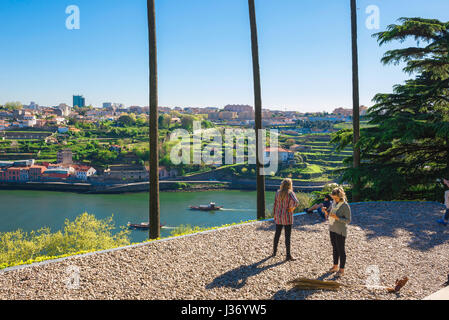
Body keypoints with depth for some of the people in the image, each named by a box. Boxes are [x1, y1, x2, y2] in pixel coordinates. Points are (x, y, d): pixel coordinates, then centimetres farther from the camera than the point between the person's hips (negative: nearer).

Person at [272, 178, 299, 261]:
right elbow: (296, 202, -29)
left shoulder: (278, 193, 1)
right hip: (287, 217, -4)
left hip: (278, 217, 4)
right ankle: (288, 255, 3)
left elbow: (275, 204, 4)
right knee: (287, 236, 0)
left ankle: (274, 251, 31)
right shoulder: (290, 193, -12)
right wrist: (292, 208, -10)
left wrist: (274, 215, 13)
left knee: (277, 234, 18)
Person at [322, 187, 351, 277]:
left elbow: (348, 220, -16)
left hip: (341, 231, -7)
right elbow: (329, 217, 12)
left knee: (341, 249, 2)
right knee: (335, 248, 16)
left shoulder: (345, 206, -16)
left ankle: (342, 270, 11)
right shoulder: (334, 204, 5)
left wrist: (337, 218, -26)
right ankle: (335, 266, 28)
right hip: (332, 229, 7)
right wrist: (326, 213, -9)